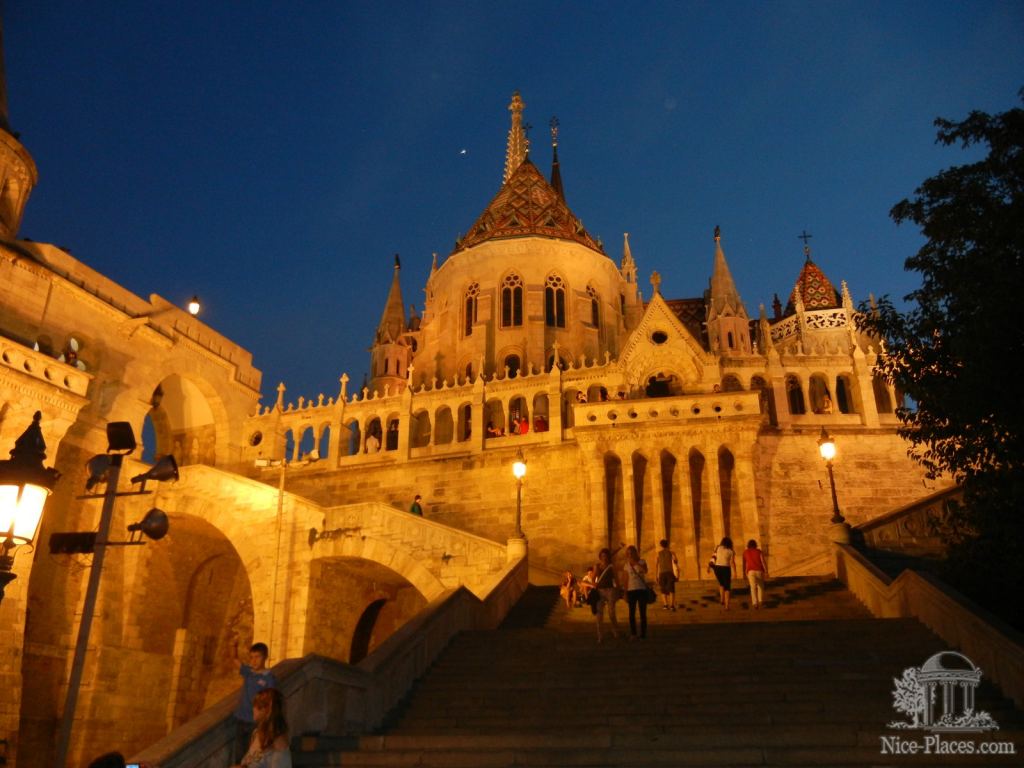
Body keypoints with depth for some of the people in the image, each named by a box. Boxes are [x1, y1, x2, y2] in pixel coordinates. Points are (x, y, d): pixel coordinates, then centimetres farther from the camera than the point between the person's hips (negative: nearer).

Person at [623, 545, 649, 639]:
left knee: (643, 613, 1)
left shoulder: (642, 561, -1)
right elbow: (626, 580, 9)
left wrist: (635, 562, -26)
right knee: (632, 614, 1)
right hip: (631, 590, 2)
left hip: (642, 590, -2)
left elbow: (645, 571, -23)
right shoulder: (627, 565, 7)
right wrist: (625, 594, 7)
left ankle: (643, 635, 6)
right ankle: (633, 634, 11)